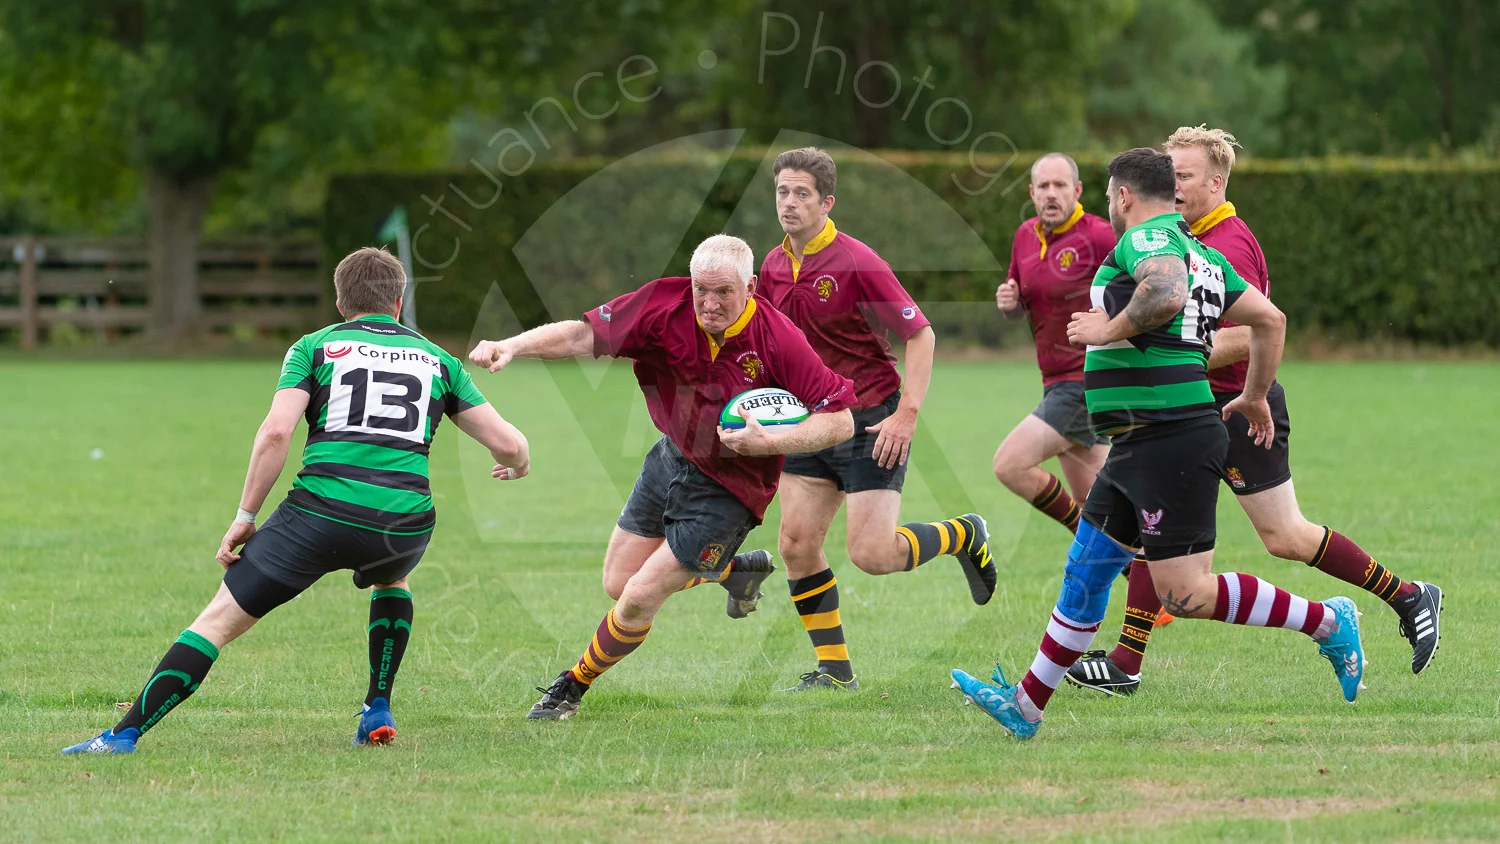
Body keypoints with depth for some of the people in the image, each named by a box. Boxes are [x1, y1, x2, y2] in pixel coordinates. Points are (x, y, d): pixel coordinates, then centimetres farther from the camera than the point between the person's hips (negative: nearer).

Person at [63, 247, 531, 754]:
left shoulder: (315, 347, 12)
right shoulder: (438, 360, 19)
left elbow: (275, 432, -3)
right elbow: (508, 443, 17)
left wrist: (245, 516, 3)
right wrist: (517, 466, 41)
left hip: (321, 512, -3)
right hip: (405, 523, 3)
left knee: (219, 620, 4)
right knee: (391, 579, 40)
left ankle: (125, 735, -5)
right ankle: (378, 712, 28)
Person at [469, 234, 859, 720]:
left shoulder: (778, 340, -27)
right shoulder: (665, 306, -18)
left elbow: (840, 421, -23)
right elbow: (585, 335, -19)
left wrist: (769, 442, -35)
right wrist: (511, 347, -35)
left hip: (726, 490, -6)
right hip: (671, 458, 6)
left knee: (639, 599, -8)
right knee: (617, 584, 15)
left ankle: (573, 687, 18)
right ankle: (732, 568, 40)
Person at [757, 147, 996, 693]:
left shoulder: (856, 263, -16)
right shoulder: (774, 266, 5)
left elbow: (920, 334, -15)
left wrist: (907, 414, -21)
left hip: (871, 422, -6)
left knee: (872, 555, -12)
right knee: (796, 543, -3)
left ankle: (963, 535, 17)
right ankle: (834, 669, 9)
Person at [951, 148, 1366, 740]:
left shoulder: (1147, 239, -11)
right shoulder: (1199, 253, 17)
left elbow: (1167, 293, -33)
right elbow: (1270, 319, 19)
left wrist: (1110, 328, -18)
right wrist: (1256, 397, 28)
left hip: (1171, 441, -11)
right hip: (1137, 447, 11)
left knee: (1185, 594, -11)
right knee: (1085, 573, 14)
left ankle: (1326, 623, -1)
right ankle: (1026, 706, 20)